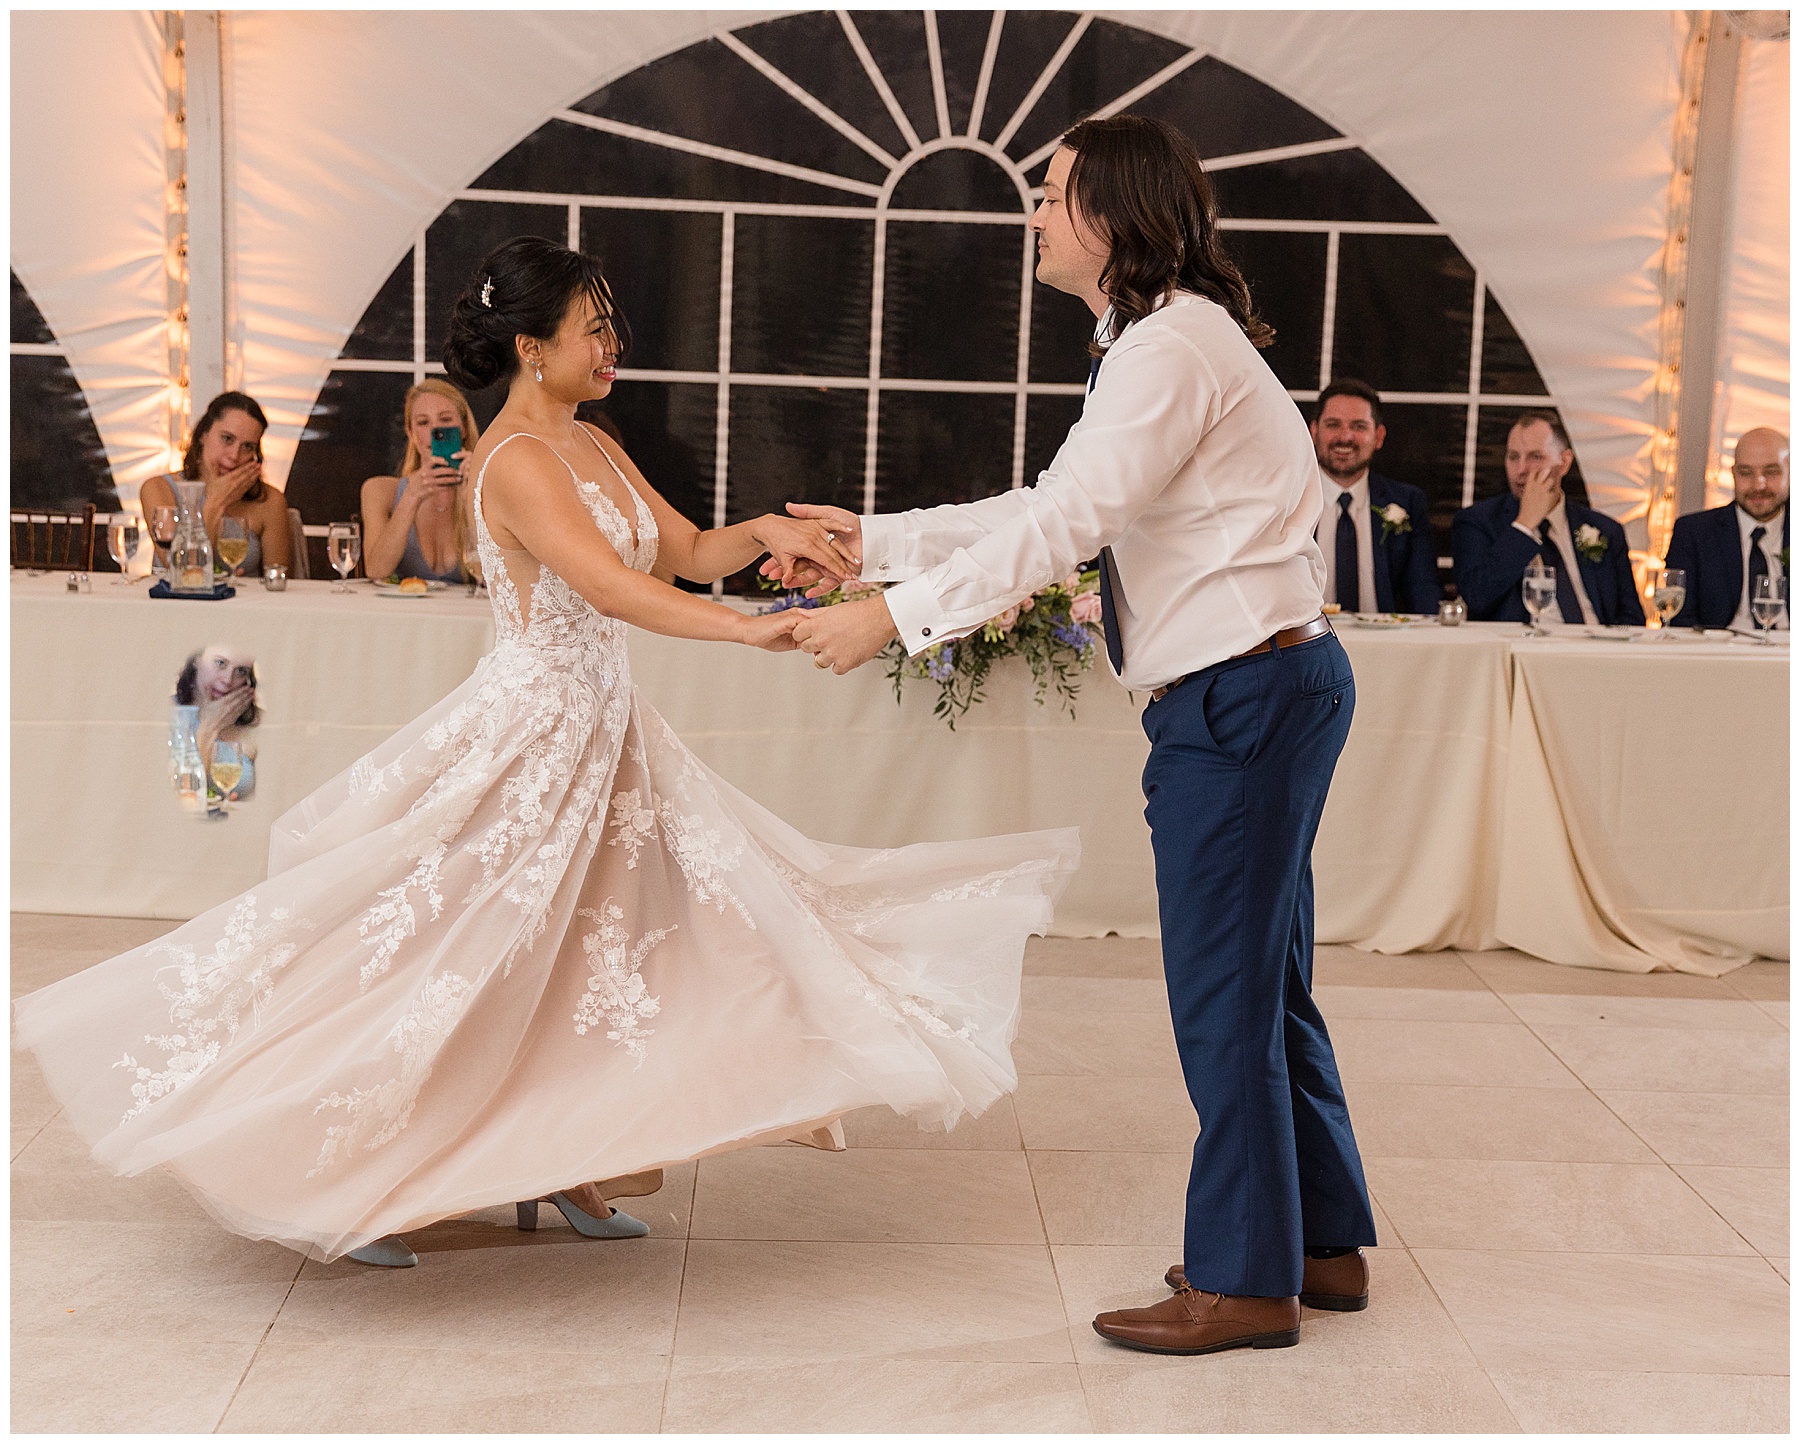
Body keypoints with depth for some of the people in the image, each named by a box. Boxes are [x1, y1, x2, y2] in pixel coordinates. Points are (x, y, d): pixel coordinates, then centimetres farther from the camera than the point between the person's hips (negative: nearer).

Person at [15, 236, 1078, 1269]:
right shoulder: (517, 460, -19)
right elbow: (612, 587, -30)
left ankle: (560, 1166, 24)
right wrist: (753, 629, -36)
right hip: (530, 728, -9)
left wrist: (761, 533, -7)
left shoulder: (593, 447, 10)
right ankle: (336, 1183, 11)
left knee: (586, 949, 13)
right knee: (461, 955, -2)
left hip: (601, 726, 9)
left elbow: (687, 552, 13)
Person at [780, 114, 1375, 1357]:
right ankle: (1322, 1242, 28)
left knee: (1225, 991, -2)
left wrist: (896, 616, -20)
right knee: (1265, 982, 17)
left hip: (1247, 690, -10)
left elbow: (1068, 522, -22)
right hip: (1265, 687, 10)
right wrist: (876, 539, 21)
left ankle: (1245, 1280, 10)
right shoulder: (1159, 342, 18)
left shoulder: (1173, 344, -15)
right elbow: (1054, 508, 21)